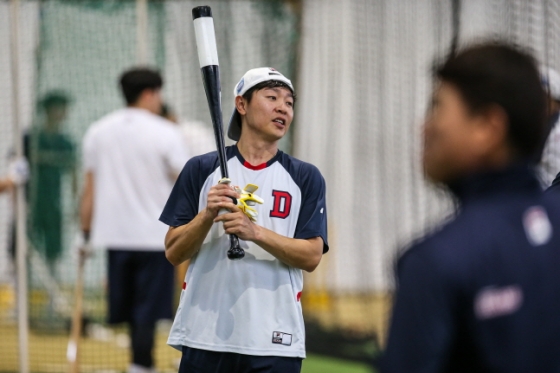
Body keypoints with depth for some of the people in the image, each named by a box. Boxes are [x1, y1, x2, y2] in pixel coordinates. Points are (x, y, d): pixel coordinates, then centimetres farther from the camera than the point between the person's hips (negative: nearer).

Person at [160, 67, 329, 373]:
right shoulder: (201, 170, 7)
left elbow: (312, 256, -3)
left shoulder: (306, 178, 8)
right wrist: (208, 215, -14)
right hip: (204, 336, 0)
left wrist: (256, 232, -17)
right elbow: (173, 253, 3)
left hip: (274, 340, 0)